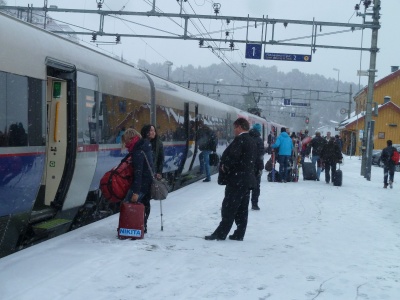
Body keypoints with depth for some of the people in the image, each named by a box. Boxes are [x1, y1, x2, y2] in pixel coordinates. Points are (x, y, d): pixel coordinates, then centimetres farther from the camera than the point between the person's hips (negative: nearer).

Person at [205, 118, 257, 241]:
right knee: (242, 209, 9)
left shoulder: (240, 139, -14)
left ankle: (221, 233, -1)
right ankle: (239, 234, 13)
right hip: (247, 179, 9)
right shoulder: (252, 142, 14)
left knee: (229, 208, -5)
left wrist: (224, 166, -6)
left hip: (236, 179, -9)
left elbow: (232, 156, -25)